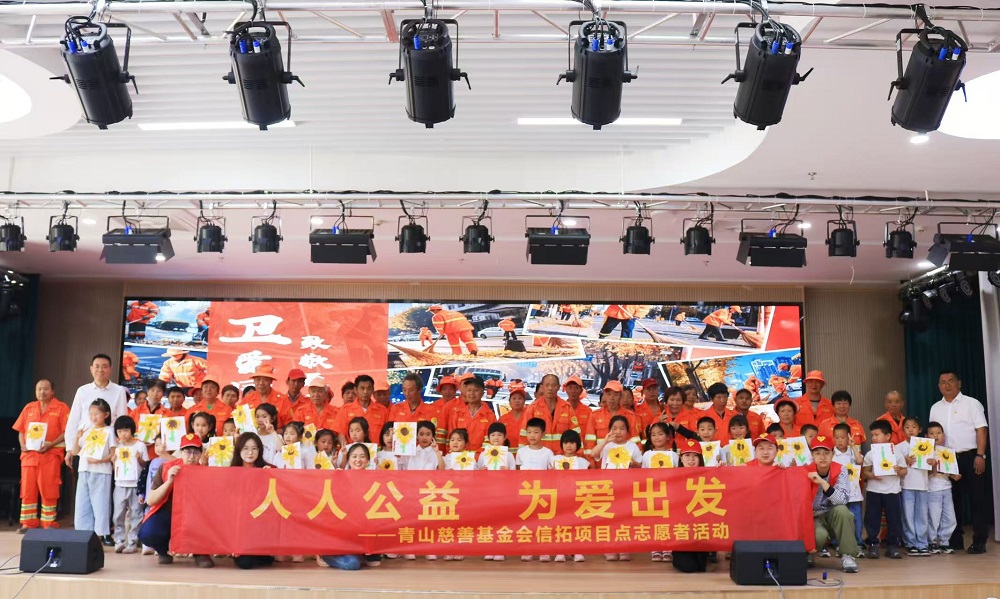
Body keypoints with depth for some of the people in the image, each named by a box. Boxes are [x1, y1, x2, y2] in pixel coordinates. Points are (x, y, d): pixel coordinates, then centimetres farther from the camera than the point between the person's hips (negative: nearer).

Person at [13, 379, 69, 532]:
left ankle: (49, 524, 6)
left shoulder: (61, 408, 0)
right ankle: (28, 523, 14)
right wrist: (23, 445, -3)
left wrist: (51, 445, -18)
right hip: (29, 454, 4)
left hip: (51, 455, -4)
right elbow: (21, 430, 15)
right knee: (27, 490, 5)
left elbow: (66, 431, -7)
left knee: (49, 491, -2)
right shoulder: (29, 408, 15)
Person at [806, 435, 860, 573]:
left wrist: (822, 482, -33)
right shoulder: (805, 472, -11)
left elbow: (842, 500, -24)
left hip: (833, 516, 2)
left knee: (842, 510, -31)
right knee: (819, 536, -34)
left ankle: (847, 556, -18)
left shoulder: (840, 471, -10)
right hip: (813, 518, -2)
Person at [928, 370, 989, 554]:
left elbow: (981, 430, -6)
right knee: (953, 500, 8)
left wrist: (980, 455, -14)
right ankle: (955, 540, 15)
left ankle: (979, 541, 3)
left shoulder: (972, 403, 0)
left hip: (970, 457, -4)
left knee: (977, 499, -2)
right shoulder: (935, 408, 12)